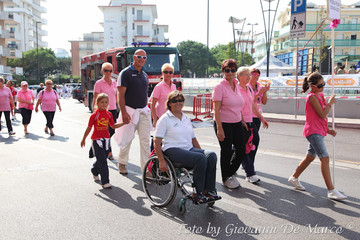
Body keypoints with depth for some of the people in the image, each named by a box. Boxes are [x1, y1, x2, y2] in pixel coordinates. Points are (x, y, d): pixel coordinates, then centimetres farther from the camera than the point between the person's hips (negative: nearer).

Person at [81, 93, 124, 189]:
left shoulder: (109, 114, 5)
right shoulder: (94, 115, -9)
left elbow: (113, 126, 14)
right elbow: (89, 128, -1)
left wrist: (123, 123, 2)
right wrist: (83, 139, 7)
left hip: (106, 139, 5)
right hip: (96, 139, -5)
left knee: (102, 159, 16)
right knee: (102, 161, -10)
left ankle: (94, 171, 46)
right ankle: (105, 182, -5)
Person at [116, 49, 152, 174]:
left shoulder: (145, 75, 15)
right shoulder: (126, 73, -6)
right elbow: (121, 95, -12)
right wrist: (124, 113, -19)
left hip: (144, 111, 6)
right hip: (130, 111, -5)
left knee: (145, 141, 2)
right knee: (127, 139, 5)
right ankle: (122, 163, 26)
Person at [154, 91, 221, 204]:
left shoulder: (186, 119, 21)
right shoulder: (165, 119, 2)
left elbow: (193, 139, 26)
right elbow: (157, 142, -5)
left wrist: (201, 152, 13)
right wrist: (161, 161, -15)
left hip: (189, 149, 6)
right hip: (173, 150, -6)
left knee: (211, 155, -22)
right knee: (200, 159, -31)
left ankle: (209, 191, -20)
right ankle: (199, 194, -22)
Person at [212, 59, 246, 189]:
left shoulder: (237, 86, 11)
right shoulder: (219, 87, -11)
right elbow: (216, 109, -15)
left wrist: (242, 121, 17)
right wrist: (219, 128, -20)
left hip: (237, 124, 7)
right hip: (224, 124, -7)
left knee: (241, 151, 9)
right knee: (226, 152, 5)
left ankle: (231, 173, 32)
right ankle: (226, 178, 24)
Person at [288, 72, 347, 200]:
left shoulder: (320, 95, 13)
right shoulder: (312, 96, -14)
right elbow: (322, 114, -18)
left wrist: (328, 129, 15)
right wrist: (330, 103, -6)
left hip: (319, 131, 10)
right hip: (313, 131, -10)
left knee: (310, 156, 18)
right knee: (325, 158, -13)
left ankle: (294, 178, 33)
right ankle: (331, 191, -10)